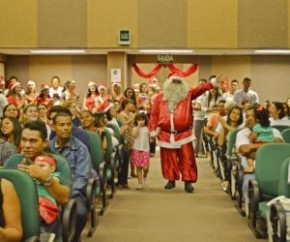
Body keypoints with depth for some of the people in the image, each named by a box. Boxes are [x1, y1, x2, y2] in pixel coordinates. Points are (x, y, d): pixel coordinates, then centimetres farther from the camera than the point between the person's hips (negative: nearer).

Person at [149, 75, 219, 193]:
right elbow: (154, 115, 4)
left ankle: (188, 182, 0)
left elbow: (199, 89, -8)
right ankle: (171, 180, 23)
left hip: (183, 134, -1)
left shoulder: (187, 95, 3)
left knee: (186, 159, -3)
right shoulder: (160, 98, 4)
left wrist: (212, 83, -22)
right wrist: (153, 130, 0)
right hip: (166, 134, 1)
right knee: (169, 159, 9)